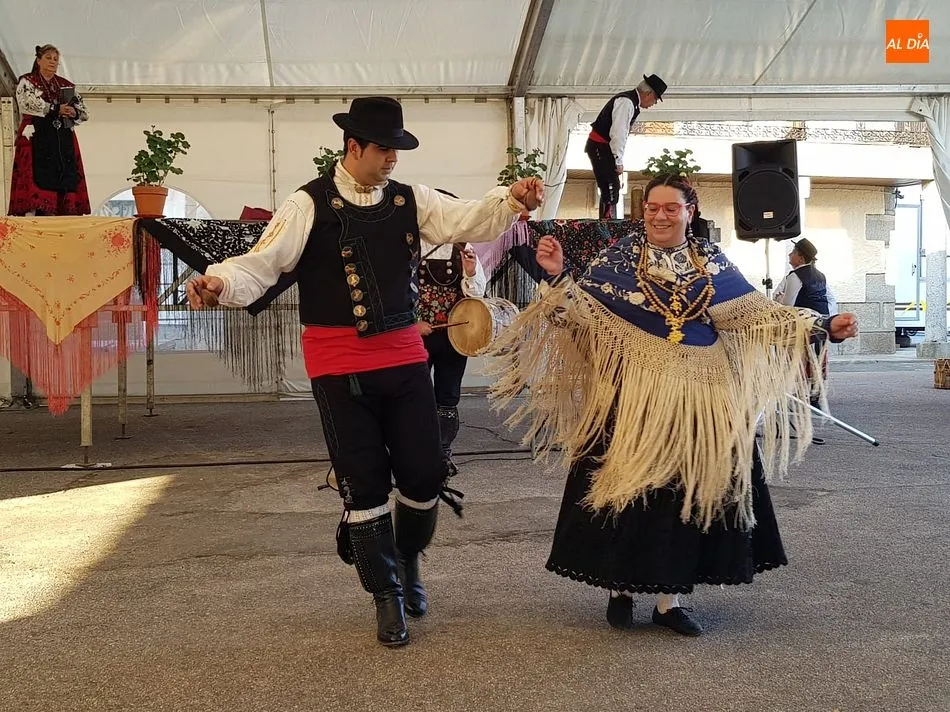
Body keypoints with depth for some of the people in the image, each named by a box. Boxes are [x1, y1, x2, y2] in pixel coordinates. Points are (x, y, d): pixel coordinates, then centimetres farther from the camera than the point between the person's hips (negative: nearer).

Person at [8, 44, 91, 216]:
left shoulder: (67, 85, 21)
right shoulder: (27, 82, 10)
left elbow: (84, 113, 14)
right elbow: (28, 104, -10)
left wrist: (73, 113, -9)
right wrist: (56, 109, -15)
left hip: (64, 141, 4)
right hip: (37, 139, -4)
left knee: (66, 180, -6)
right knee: (39, 179, -16)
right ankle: (33, 213, -21)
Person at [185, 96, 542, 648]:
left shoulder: (411, 200, 4)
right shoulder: (310, 205, -7)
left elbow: (468, 220, -7)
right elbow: (263, 263, -14)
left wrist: (513, 201, -27)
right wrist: (221, 283, -34)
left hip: (404, 355, 4)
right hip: (339, 363, -3)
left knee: (425, 475, 7)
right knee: (365, 484, 5)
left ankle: (407, 559, 38)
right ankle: (387, 596, 23)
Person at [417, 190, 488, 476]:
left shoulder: (463, 249, 4)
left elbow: (476, 295, 5)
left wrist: (470, 273, -14)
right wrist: (413, 323, -14)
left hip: (454, 334, 3)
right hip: (418, 334, -3)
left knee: (448, 398, 11)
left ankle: (444, 454, 22)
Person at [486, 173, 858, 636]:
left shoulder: (712, 263, 8)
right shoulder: (618, 258, 1)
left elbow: (756, 316, 5)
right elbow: (581, 312, -4)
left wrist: (824, 327, -2)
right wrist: (557, 276, -20)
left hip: (697, 399, 3)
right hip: (634, 396, -2)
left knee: (687, 494, 5)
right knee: (628, 489, 1)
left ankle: (669, 598, 16)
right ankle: (620, 588, 18)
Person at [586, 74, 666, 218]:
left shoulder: (632, 102, 11)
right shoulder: (626, 102, -20)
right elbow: (617, 133, -24)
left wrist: (618, 159, 10)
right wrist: (619, 161, -20)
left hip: (605, 147, 10)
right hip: (599, 147, -10)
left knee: (613, 189, 11)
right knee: (610, 189, -13)